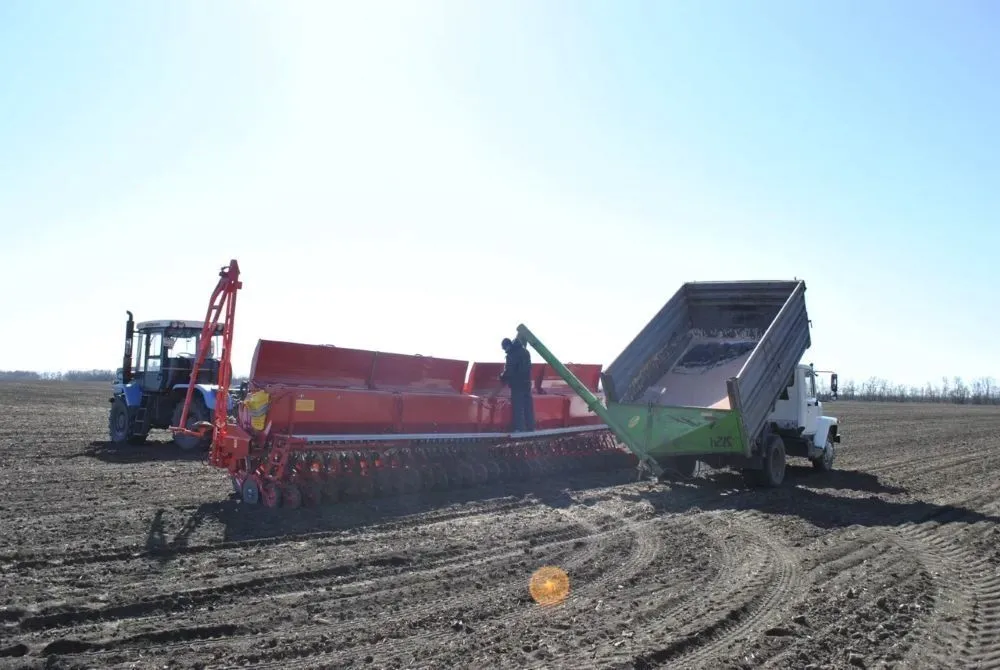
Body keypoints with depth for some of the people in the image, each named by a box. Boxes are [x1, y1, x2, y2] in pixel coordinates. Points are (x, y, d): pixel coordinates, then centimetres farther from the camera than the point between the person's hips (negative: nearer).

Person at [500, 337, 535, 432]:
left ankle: (518, 428, -6)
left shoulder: (512, 354, -13)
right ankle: (530, 426, 15)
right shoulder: (525, 351, 14)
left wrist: (502, 377, 3)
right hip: (526, 382, 8)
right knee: (528, 404, 11)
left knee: (517, 406, -5)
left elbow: (509, 370, -16)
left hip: (517, 383, -8)